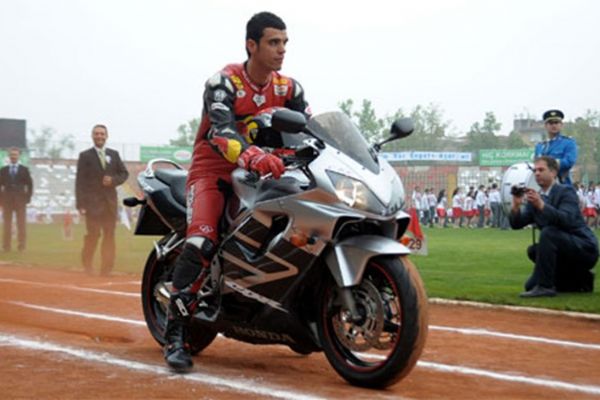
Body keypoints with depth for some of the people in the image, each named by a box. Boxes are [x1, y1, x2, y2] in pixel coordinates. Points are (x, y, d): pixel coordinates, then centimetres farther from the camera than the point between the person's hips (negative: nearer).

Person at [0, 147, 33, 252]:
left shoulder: (24, 170, 6)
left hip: (20, 200, -1)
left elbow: (30, 185, 6)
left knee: (21, 225, -3)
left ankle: (21, 246, -1)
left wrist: (28, 198, -3)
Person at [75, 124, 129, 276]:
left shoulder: (114, 154, 12)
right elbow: (80, 181, -4)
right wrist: (80, 204, -11)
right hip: (92, 201, -4)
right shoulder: (85, 156, 1)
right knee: (93, 235, -7)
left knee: (109, 235, 3)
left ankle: (106, 268, 8)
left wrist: (113, 180, -8)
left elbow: (124, 173, 15)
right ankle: (87, 266, 8)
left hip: (110, 201, 4)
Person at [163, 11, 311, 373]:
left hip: (261, 171, 6)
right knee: (201, 242, -26)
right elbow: (222, 130, -33)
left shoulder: (288, 88, 2)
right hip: (214, 169, -6)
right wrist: (252, 156, -53)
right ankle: (175, 335, -23)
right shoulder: (224, 82, -16)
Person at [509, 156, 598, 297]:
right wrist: (516, 205, -18)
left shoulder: (566, 191, -12)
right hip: (564, 253, 8)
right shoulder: (536, 198, 9)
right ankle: (580, 280, 16)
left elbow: (567, 220, -29)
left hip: (585, 249, -8)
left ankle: (545, 285, -28)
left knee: (548, 233, -30)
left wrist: (541, 205, -39)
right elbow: (516, 224, 1)